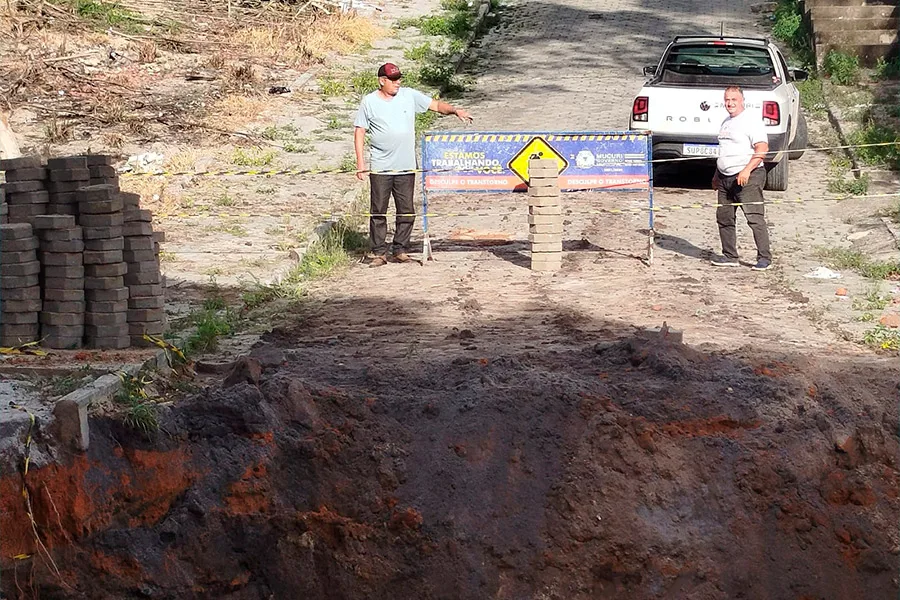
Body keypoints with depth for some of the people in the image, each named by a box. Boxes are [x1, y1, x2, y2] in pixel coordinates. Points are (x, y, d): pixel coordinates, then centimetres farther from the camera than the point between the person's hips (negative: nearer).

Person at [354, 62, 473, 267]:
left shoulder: (409, 95, 5)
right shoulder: (369, 102, 0)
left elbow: (435, 105, 7)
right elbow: (359, 132, 1)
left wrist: (455, 110, -12)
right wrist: (360, 161, -5)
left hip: (406, 167, 2)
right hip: (380, 168, -2)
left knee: (406, 211, 5)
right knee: (378, 211, 0)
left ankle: (400, 250, 15)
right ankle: (380, 253, 7)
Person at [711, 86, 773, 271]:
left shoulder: (751, 119, -8)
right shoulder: (726, 122, 20)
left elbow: (762, 149, -17)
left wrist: (747, 170, -25)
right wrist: (717, 175, 27)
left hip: (748, 178, -9)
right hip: (725, 178, 9)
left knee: (755, 218, -11)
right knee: (724, 218, 9)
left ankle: (764, 258, -9)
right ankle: (730, 256, 18)